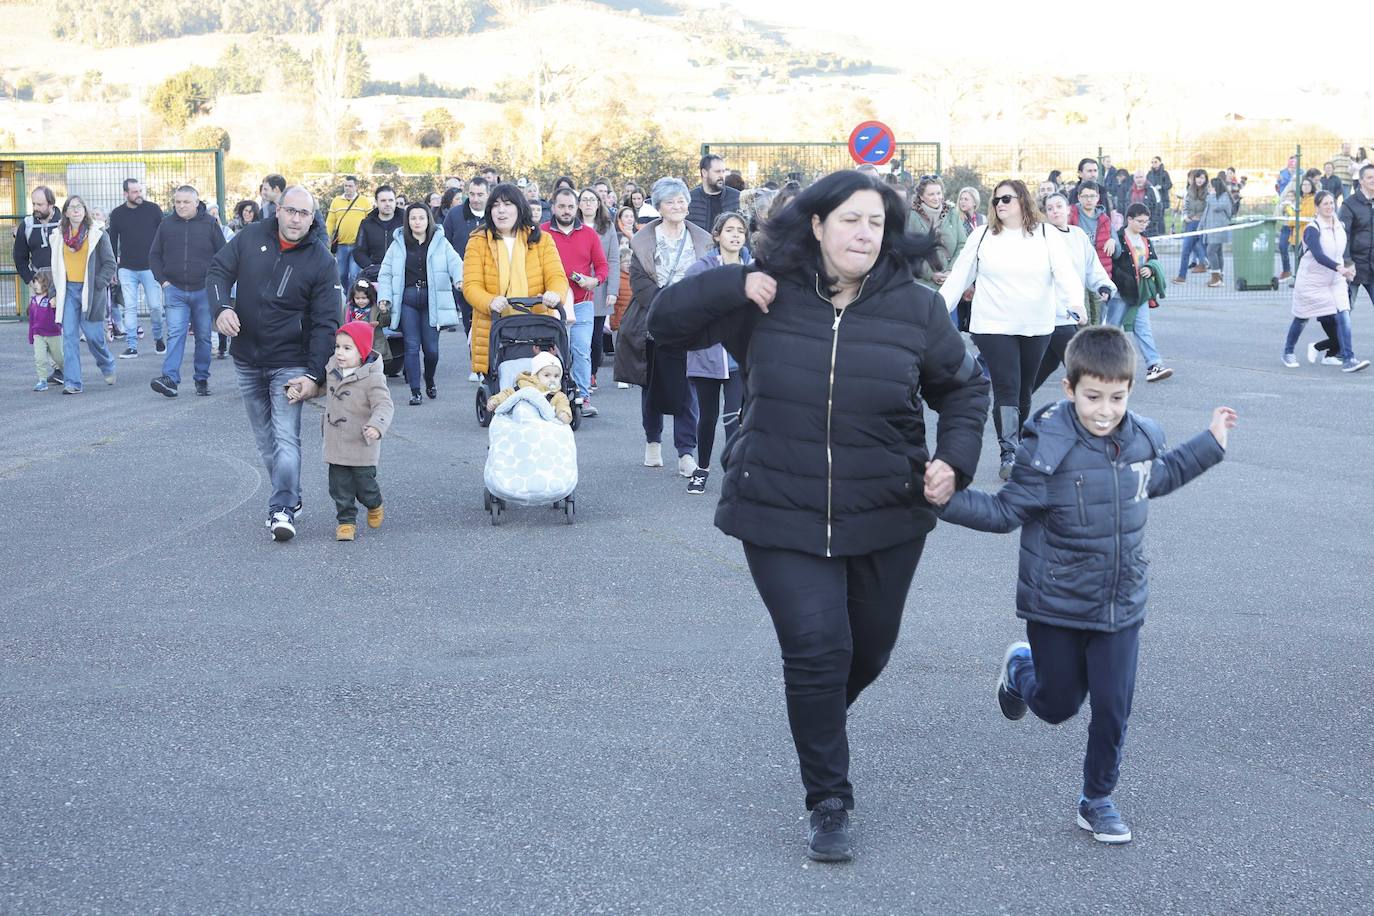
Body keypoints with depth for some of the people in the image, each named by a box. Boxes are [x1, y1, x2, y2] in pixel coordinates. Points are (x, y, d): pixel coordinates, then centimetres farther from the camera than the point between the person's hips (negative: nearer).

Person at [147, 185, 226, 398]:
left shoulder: (210, 224, 0)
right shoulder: (166, 224, 4)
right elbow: (154, 255, 11)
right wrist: (163, 280, 0)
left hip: (203, 291, 0)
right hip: (175, 290, 0)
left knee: (203, 336, 7)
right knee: (175, 334, -10)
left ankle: (202, 379, 18)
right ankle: (170, 378, -20)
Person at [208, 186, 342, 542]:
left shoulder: (321, 261, -10)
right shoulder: (251, 237, -2)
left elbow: (325, 323, -11)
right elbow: (218, 271, 5)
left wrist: (314, 375, -18)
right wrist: (222, 306, -17)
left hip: (289, 363, -4)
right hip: (247, 360, 4)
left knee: (285, 438, -14)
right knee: (265, 439, 12)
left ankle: (282, 509, -14)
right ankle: (290, 499, 24)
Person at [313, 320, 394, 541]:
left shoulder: (372, 378, -19)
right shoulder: (332, 369, 3)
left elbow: (384, 405, -25)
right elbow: (321, 387, 22)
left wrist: (376, 426, -42)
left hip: (362, 446, -5)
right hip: (336, 444, 5)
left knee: (364, 483, 7)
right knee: (340, 486, 6)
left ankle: (374, 506, 38)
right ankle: (346, 521, 18)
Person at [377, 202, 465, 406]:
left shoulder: (441, 243, 5)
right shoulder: (398, 244, 8)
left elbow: (455, 263, -8)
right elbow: (385, 273, 10)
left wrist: (460, 279, -29)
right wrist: (384, 297, -3)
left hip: (432, 300, -1)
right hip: (407, 299, 1)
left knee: (431, 348, -1)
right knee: (412, 346, -3)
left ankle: (430, 382, 28)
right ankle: (415, 391, 2)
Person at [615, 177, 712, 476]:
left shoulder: (702, 241, 7)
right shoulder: (644, 240, 4)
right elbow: (638, 279, -3)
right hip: (652, 325, 1)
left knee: (685, 390, -6)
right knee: (652, 386, 11)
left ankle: (686, 452, -6)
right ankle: (653, 442, 27)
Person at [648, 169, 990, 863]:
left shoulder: (915, 309, -4)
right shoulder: (765, 298, -5)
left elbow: (965, 388, 9)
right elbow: (666, 324, -1)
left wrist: (955, 456, -8)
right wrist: (733, 286, -17)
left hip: (886, 519, 2)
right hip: (782, 518, -2)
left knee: (869, 651, 17)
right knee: (816, 648, -13)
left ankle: (818, 723, 50)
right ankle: (828, 802, 4)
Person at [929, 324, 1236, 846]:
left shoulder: (1140, 440, -3)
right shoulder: (1047, 449, -19)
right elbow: (1006, 511, -14)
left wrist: (1209, 445, 22)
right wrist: (947, 500, -28)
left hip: (1121, 606, 3)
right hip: (1056, 607, -3)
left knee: (1113, 708, 2)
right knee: (1058, 705, 14)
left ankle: (1098, 799, 23)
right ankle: (1021, 668, 48)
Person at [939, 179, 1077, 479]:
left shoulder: (1045, 236, 2)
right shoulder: (982, 236, 3)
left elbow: (1066, 275, -7)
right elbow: (958, 277, 6)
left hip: (1037, 328, 1)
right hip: (994, 327, -1)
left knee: (1024, 390, 13)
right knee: (1006, 388, -10)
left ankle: (1019, 446, 27)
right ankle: (1008, 454, -11)